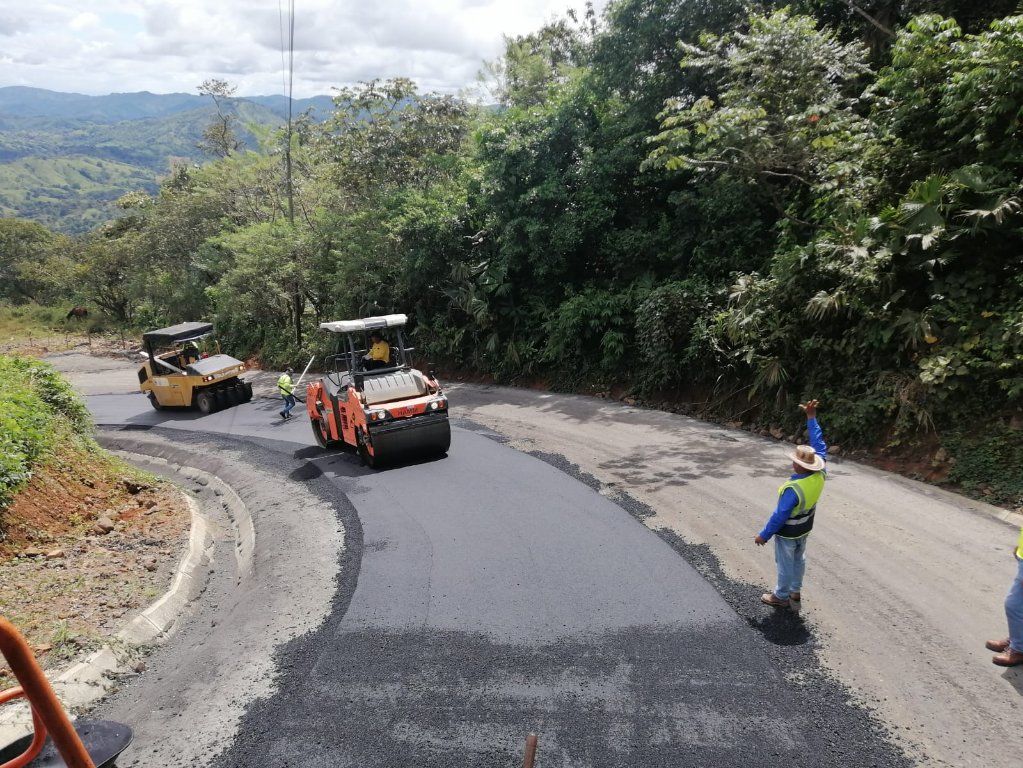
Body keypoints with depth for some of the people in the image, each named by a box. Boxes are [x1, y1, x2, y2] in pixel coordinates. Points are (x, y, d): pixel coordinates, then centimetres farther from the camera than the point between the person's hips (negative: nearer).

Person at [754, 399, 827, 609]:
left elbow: (780, 516, -30)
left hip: (787, 532, -7)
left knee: (785, 563, 13)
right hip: (805, 527, 7)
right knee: (799, 559, 25)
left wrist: (764, 535, -17)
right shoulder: (820, 473, -21)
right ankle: (795, 592, 42)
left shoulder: (793, 489, -38)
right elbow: (819, 444, -13)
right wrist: (811, 417, -11)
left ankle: (781, 596, 32)